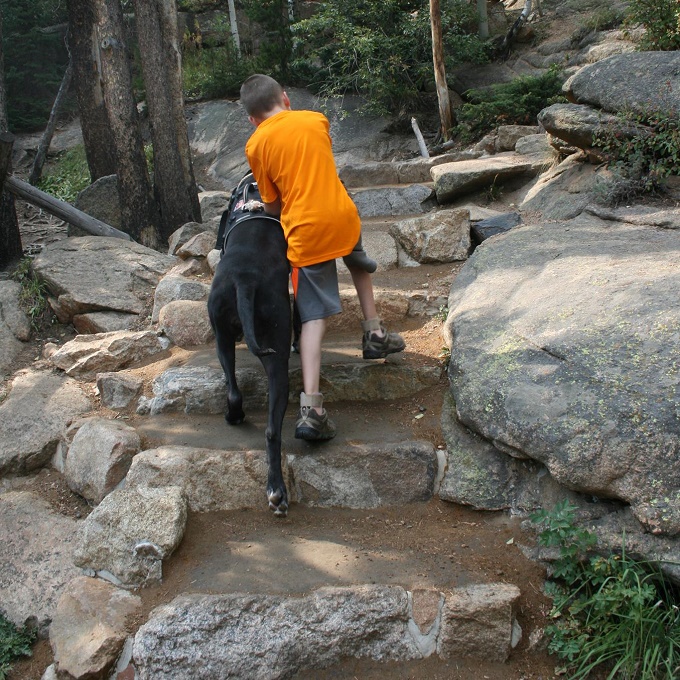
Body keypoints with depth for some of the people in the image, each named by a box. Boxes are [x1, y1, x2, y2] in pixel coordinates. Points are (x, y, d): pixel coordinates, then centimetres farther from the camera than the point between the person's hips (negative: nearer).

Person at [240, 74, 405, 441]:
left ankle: (310, 407, -10)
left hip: (304, 231, -3)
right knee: (359, 264, 36)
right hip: (342, 216, 3)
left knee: (314, 316, -1)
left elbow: (272, 206, 5)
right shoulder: (316, 119, 9)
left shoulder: (256, 145, 0)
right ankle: (374, 333, 39)